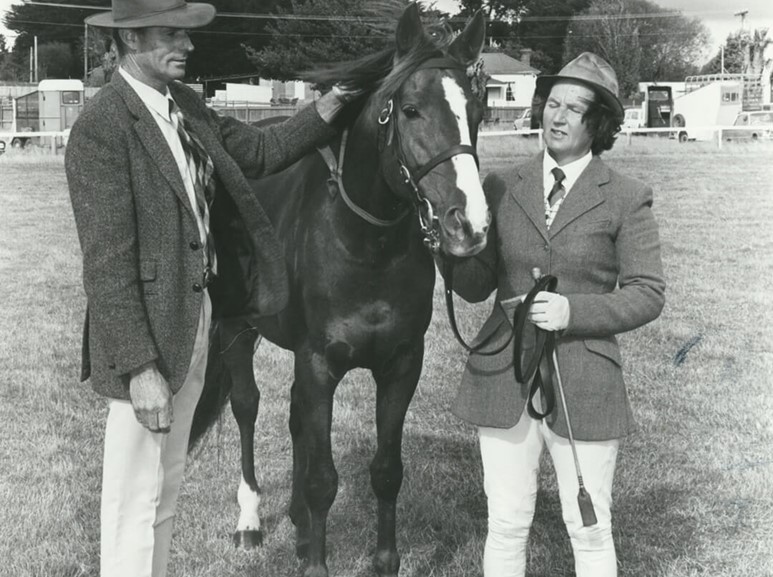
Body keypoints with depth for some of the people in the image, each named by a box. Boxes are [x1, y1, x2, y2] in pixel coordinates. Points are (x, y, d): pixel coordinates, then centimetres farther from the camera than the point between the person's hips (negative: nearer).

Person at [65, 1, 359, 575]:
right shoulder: (101, 128, -20)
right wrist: (139, 368, -24)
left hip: (198, 315, 9)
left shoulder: (185, 104, 5)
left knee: (166, 486, 21)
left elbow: (261, 150, 16)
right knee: (136, 501, 4)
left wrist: (329, 107, 2)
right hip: (148, 333, -8)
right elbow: (108, 264, -22)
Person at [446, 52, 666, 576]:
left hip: (584, 386, -2)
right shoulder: (503, 187, 6)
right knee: (506, 527, 10)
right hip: (503, 380, 2)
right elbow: (476, 287, 6)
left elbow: (648, 294, -3)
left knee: (590, 533, 7)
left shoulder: (627, 198, -1)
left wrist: (575, 310, -17)